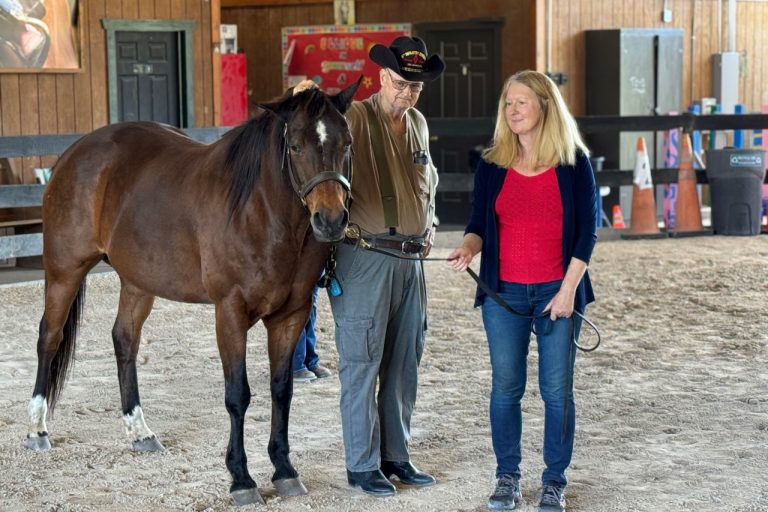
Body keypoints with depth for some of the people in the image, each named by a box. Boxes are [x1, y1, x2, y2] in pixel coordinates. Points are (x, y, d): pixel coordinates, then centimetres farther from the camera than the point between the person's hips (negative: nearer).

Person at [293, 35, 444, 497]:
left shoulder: (419, 124, 13)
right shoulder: (354, 117, -8)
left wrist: (429, 225, 13)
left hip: (412, 259, 7)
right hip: (366, 256, -7)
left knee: (405, 364, 13)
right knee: (362, 364, 0)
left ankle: (396, 456, 25)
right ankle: (363, 465, 10)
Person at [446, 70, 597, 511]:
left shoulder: (574, 163, -3)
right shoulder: (492, 165, 4)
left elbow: (586, 231, -4)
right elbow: (480, 223, 7)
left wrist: (568, 289, -10)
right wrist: (468, 247, -15)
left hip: (557, 292, -2)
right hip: (503, 292, 2)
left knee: (557, 390, 4)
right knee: (505, 388, 6)